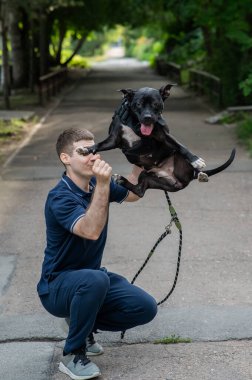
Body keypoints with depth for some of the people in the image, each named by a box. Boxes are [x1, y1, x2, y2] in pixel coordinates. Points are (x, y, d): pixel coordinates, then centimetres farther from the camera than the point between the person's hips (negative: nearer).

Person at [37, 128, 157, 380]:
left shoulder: (95, 183, 0)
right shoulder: (60, 197, -23)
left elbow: (132, 194, 15)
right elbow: (91, 230, -38)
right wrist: (102, 185, -44)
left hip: (91, 278, 7)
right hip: (57, 286, -7)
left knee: (146, 308, -8)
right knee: (95, 279, -39)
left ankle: (83, 323, 13)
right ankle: (72, 355, -18)